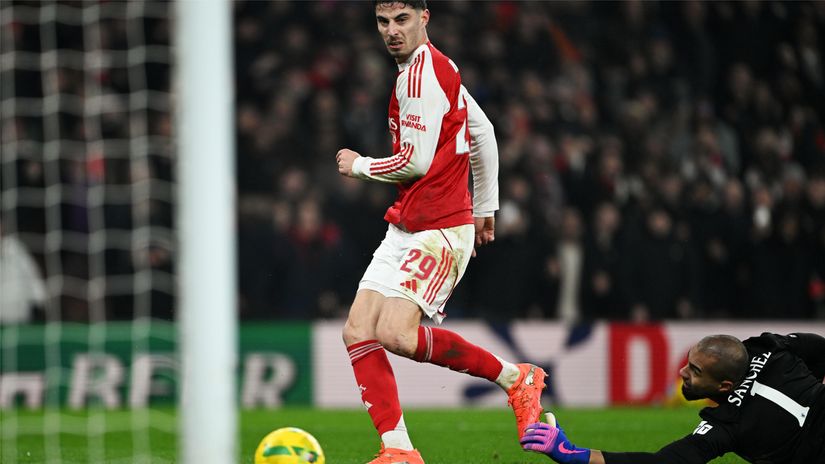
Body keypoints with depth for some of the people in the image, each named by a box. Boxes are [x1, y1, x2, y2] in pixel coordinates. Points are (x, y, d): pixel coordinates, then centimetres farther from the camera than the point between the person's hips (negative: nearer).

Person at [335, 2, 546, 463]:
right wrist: (485, 207, 29)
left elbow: (416, 161, -18)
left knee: (395, 334, -21)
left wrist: (358, 165, 0)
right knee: (358, 331, -2)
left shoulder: (420, 73, -14)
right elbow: (484, 133, 25)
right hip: (405, 227, 10)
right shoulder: (437, 68, 16)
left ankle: (517, 378, -5)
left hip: (440, 230, -10)